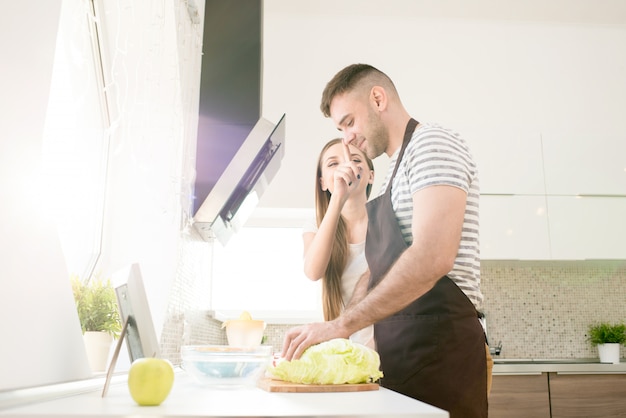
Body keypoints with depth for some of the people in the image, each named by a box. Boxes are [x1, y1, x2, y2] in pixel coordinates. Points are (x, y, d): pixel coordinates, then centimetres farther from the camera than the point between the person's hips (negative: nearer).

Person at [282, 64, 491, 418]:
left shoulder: (432, 144, -8)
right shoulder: (397, 173, 21)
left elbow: (432, 258, -24)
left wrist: (342, 324, -21)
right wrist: (334, 333, 8)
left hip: (439, 345, -9)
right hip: (399, 348, 9)